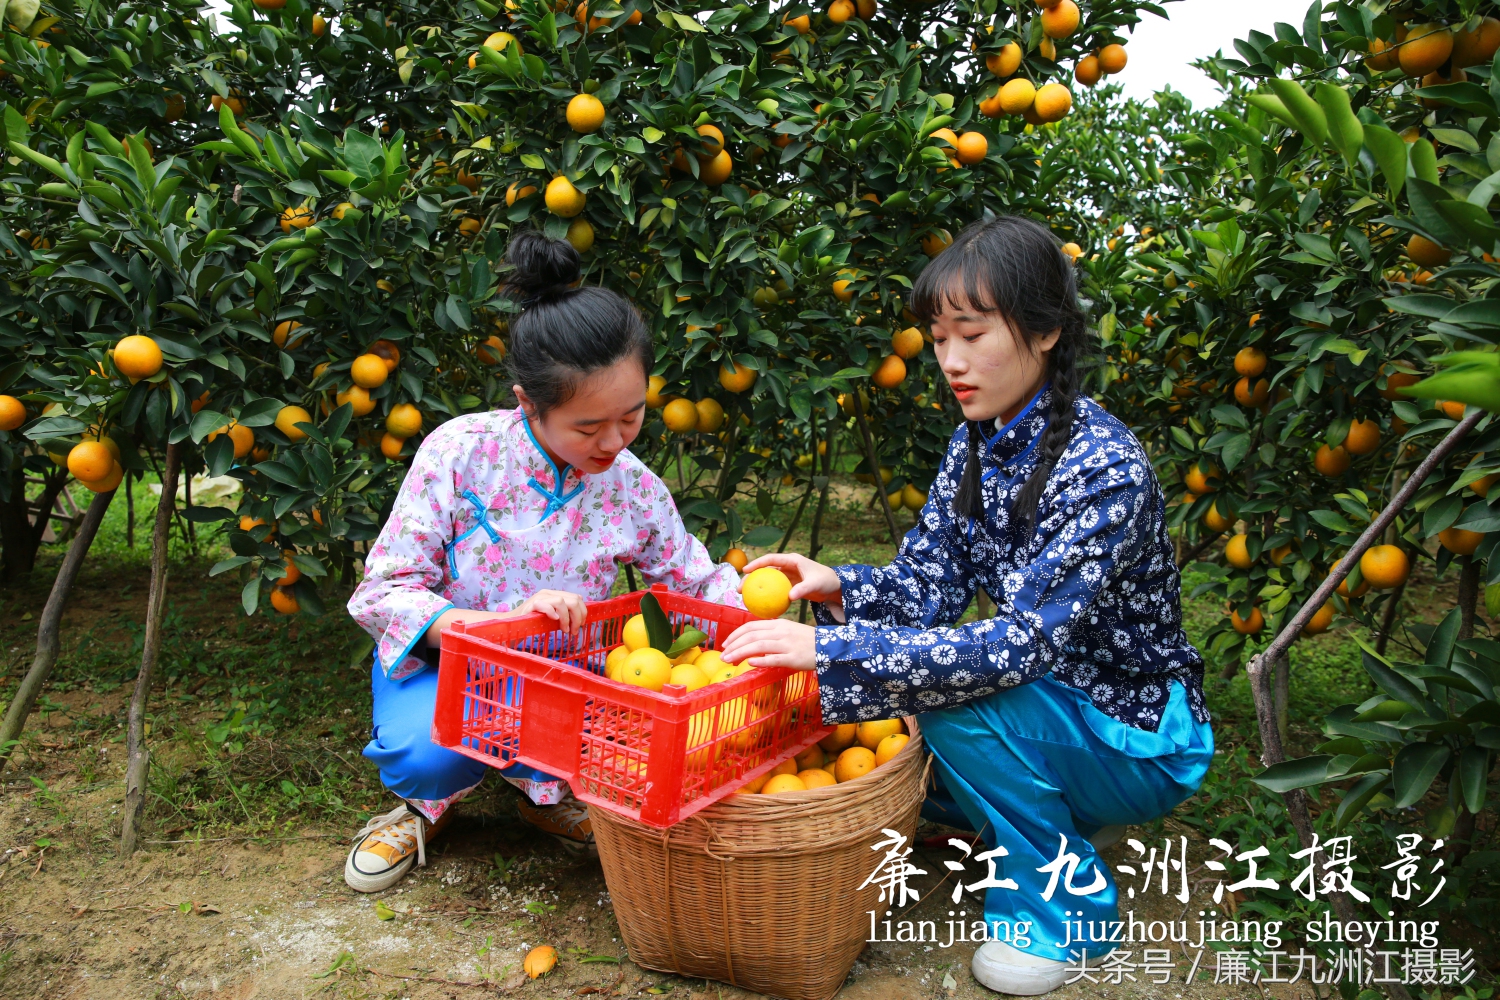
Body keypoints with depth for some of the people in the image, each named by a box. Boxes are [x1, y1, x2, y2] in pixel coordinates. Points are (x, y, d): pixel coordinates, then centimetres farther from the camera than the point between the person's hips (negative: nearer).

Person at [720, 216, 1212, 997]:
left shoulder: (1104, 468, -27)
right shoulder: (976, 443, -3)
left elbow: (1024, 643, -36)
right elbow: (925, 586, -3)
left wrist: (829, 650, -42)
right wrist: (835, 588, -24)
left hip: (1142, 739, -7)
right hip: (1047, 706, 7)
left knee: (954, 700, -30)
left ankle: (1067, 908, -5)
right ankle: (1016, 812, 14)